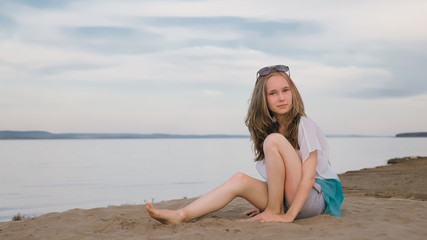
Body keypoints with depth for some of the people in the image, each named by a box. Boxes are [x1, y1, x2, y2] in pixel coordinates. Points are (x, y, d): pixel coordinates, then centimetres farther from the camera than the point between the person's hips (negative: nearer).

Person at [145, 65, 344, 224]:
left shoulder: (305, 127, -11)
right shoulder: (269, 128, 9)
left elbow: (308, 176, -17)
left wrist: (289, 215, -22)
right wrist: (262, 203, 5)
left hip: (317, 196, -6)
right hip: (286, 198, 6)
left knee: (274, 140, -22)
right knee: (240, 180, -13)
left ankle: (274, 210, -14)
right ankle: (182, 216, -18)